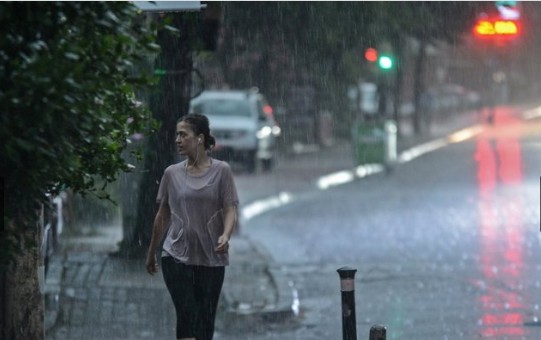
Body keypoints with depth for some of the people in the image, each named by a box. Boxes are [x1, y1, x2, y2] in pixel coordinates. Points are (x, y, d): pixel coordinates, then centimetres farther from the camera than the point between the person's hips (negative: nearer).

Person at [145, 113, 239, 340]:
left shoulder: (221, 171, 0)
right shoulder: (172, 173, 5)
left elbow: (230, 210, -6)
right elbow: (163, 216, 14)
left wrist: (225, 236, -26)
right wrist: (151, 254, 19)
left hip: (211, 258, 0)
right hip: (177, 256, 0)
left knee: (205, 320, 4)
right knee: (186, 315, -13)